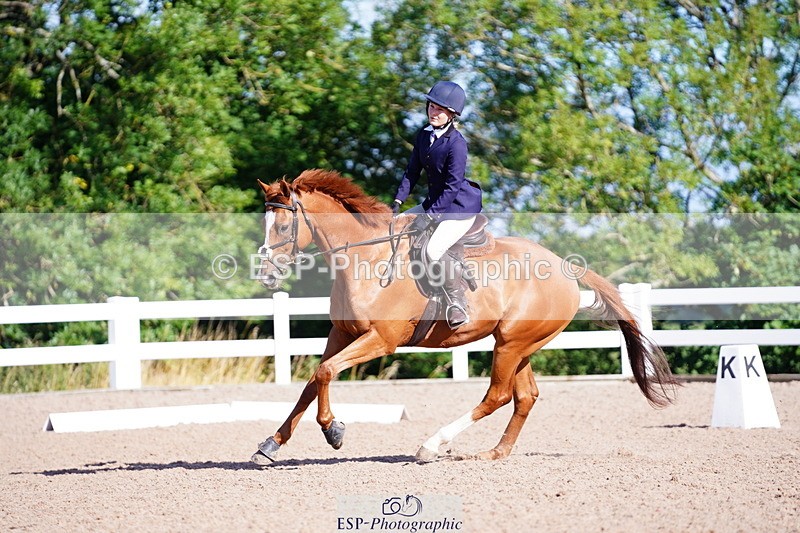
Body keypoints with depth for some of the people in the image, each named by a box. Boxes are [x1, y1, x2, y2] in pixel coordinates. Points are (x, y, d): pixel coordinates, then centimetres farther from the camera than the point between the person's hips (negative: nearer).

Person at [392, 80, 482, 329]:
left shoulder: (456, 143, -21)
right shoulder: (424, 135, 3)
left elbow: (453, 185, -23)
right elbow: (412, 171, 10)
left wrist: (429, 215, -23)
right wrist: (398, 200, 0)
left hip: (460, 206, -9)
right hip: (435, 201, 9)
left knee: (434, 251, -28)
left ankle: (457, 304, -12)